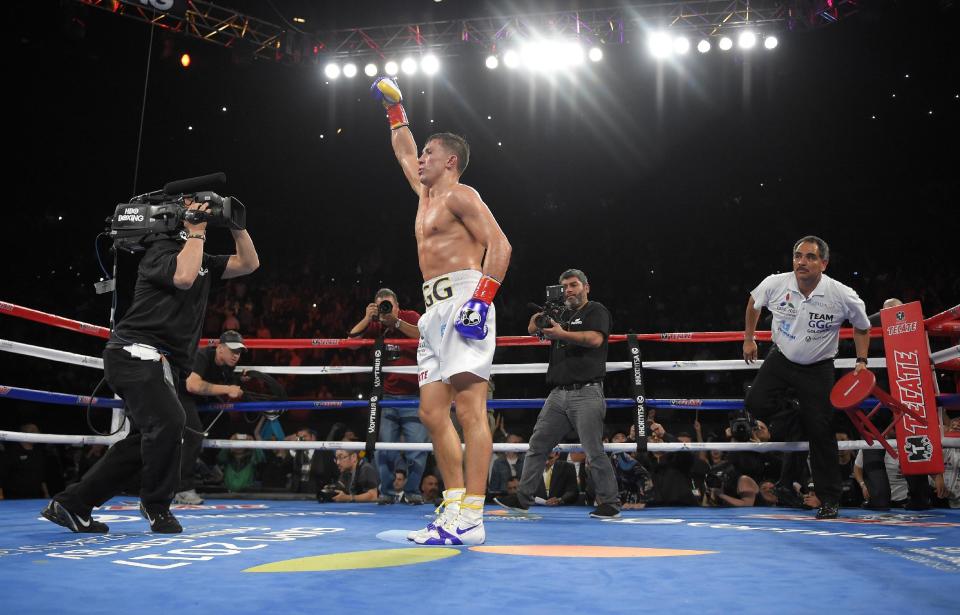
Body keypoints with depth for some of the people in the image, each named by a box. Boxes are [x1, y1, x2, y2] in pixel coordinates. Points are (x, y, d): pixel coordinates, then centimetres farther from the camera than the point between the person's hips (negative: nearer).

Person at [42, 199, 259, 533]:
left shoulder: (202, 260, 19)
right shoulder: (162, 249, -7)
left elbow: (249, 263, 17)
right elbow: (183, 277, -28)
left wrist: (235, 226, 5)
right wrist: (196, 231, -16)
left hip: (157, 363, 10)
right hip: (136, 353, -10)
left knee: (146, 439, 10)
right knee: (168, 420, -23)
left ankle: (71, 505, 18)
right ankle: (156, 506, -2)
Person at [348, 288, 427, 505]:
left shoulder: (410, 317, -2)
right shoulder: (375, 326, 5)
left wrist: (396, 322, -27)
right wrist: (366, 319, -15)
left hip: (413, 395, -2)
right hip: (387, 396, 2)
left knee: (417, 449, -2)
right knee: (384, 449, -1)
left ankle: (413, 491, 15)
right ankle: (387, 492, 14)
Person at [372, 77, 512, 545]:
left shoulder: (459, 195, 0)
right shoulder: (426, 194, 26)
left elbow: (499, 245, -11)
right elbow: (404, 155, 44)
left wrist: (481, 298, -23)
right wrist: (394, 108, 46)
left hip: (462, 301, -10)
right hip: (435, 310, 10)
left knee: (470, 408, -14)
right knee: (433, 412, 4)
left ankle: (471, 518, -17)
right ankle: (454, 507, 7)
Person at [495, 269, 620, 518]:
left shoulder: (596, 310, 3)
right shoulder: (563, 315, 23)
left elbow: (595, 339, -15)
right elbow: (533, 328, 22)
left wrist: (562, 334, -19)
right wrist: (540, 318, 2)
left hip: (586, 393, -7)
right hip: (558, 393, 7)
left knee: (594, 452, -6)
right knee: (537, 445, 6)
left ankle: (610, 503, 5)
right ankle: (523, 497, 13)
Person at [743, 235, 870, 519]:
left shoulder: (843, 296, -19)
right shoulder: (774, 284, -16)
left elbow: (862, 327, 2)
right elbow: (753, 303, 8)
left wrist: (861, 361, -6)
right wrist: (749, 340, 13)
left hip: (818, 368, -2)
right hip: (781, 358, 2)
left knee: (821, 433, -4)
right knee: (755, 404, -19)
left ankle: (830, 500, 11)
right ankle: (794, 419, 15)